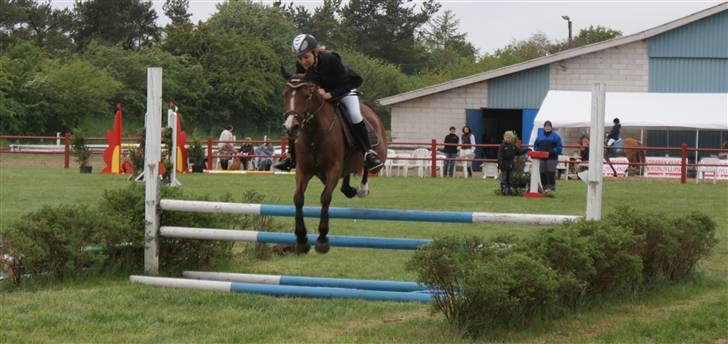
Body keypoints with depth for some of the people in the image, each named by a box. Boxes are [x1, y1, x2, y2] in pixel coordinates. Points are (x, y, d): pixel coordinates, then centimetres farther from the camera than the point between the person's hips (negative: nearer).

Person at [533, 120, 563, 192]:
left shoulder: (555, 136, 5)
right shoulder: (540, 136, 16)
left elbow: (559, 147, 0)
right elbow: (535, 146, 20)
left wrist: (553, 151, -15)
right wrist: (538, 151, 1)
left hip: (552, 158, -4)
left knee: (551, 173, -13)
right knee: (543, 173, 0)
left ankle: (551, 187, -13)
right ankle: (545, 187, 6)